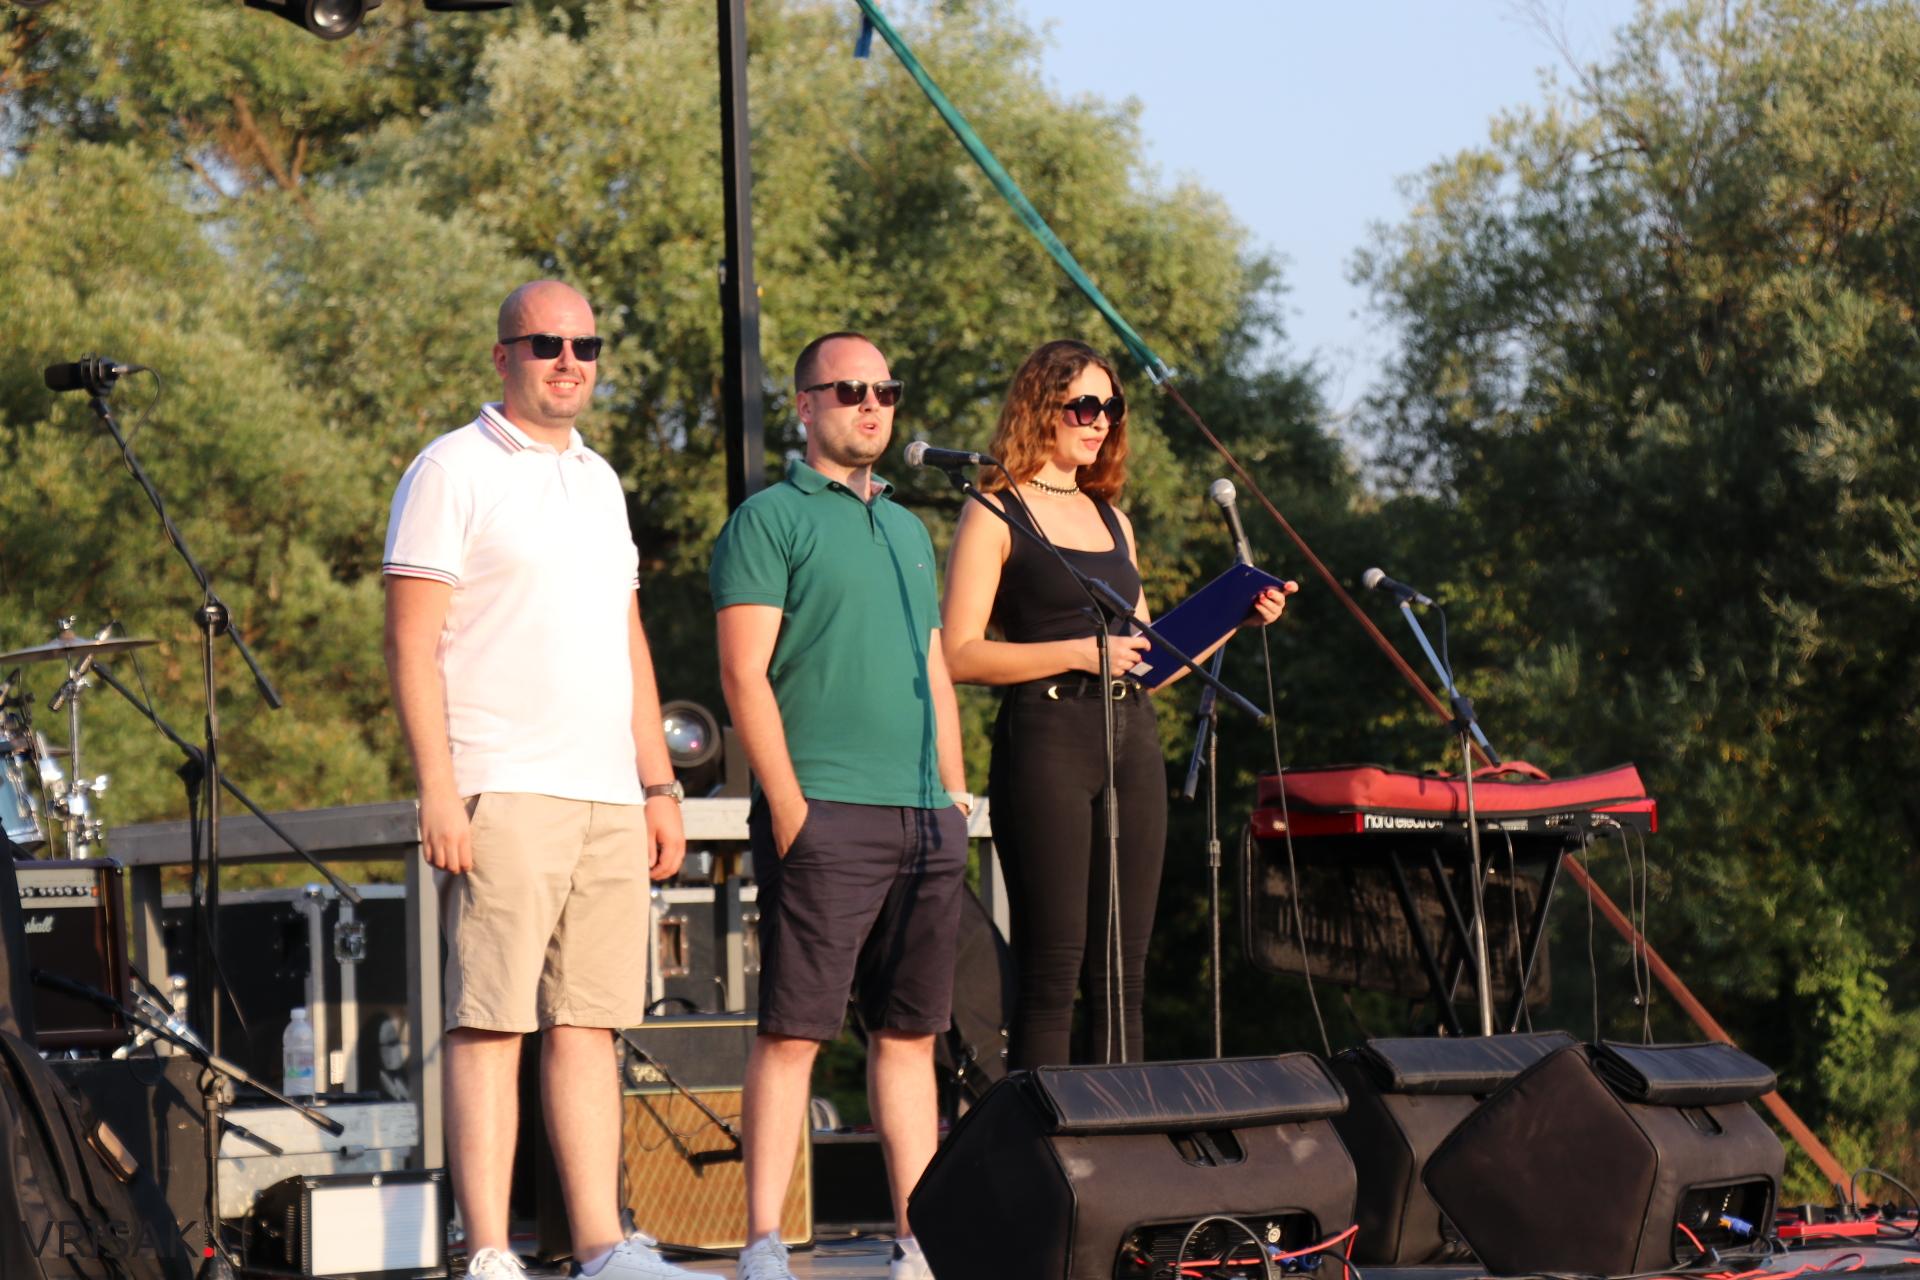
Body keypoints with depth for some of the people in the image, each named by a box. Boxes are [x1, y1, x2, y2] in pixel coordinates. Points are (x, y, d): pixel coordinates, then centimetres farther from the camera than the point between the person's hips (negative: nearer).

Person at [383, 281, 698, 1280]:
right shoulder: (453, 471, -1)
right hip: (502, 795, -7)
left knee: (590, 1020, 6)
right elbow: (412, 643, -7)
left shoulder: (598, 480, 20)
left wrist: (659, 786, 18)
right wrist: (437, 790, -15)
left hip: (609, 798, 7)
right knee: (490, 1022, -7)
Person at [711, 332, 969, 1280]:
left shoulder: (907, 528, 21)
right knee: (793, 1028, -7)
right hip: (824, 815, -7)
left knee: (909, 1032, 8)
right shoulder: (771, 519, -1)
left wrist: (954, 794, 15)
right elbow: (744, 674, -8)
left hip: (924, 817, 7)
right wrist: (787, 804, -14)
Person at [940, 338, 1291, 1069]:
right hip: (1045, 740, -6)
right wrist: (1079, 653, -16)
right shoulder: (996, 515, 1)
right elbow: (958, 656, -9)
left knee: (1122, 973, 4)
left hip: (1132, 740, 7)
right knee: (1052, 973, -9)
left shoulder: (1111, 520, 20)